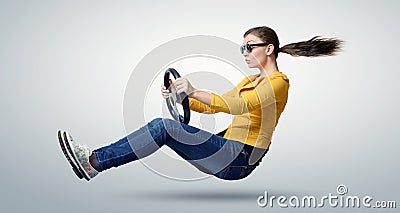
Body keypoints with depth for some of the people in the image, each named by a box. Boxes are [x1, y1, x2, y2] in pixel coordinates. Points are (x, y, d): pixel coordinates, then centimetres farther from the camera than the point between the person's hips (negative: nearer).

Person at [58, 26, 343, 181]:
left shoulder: (278, 82, -7)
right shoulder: (252, 81, 22)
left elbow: (238, 106, -26)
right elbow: (212, 107, 18)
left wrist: (194, 92, -34)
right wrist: (181, 97, 2)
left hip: (239, 159, -9)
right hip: (229, 151, 9)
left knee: (165, 127, -20)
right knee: (163, 127, -5)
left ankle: (96, 162, -17)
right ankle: (96, 160, -8)